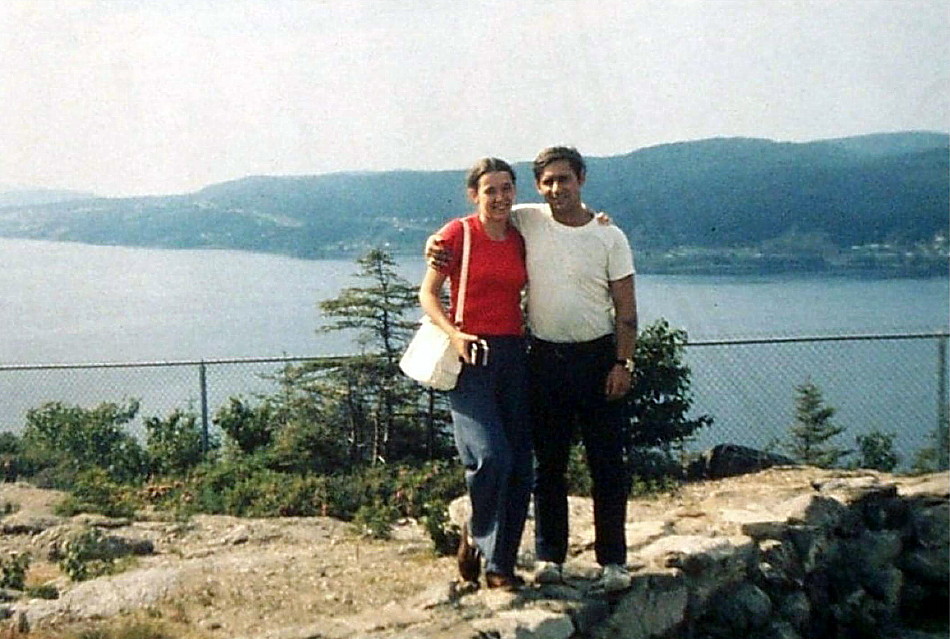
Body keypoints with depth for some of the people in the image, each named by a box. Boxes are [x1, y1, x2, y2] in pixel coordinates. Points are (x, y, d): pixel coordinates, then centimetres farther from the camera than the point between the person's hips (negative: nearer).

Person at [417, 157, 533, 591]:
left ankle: (501, 565, 16)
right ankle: (475, 537, 7)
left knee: (519, 466, 4)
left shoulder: (520, 240, 13)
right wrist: (453, 334, -18)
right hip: (471, 355, -5)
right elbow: (428, 293, 0)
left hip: (514, 355, 5)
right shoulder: (458, 234, -1)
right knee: (490, 456, -20)